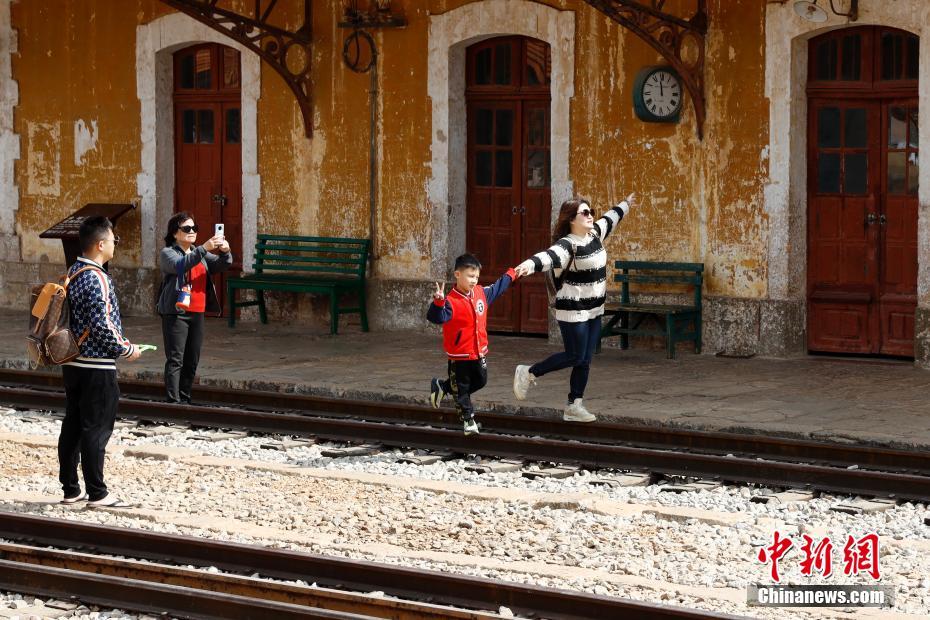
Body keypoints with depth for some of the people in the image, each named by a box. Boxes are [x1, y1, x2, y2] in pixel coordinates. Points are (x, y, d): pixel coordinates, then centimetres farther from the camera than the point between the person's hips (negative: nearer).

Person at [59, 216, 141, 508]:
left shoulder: (73, 272, 10)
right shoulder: (97, 278, -18)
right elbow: (101, 325, -24)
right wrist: (126, 350, -9)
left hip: (73, 362, 9)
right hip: (96, 367, -9)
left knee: (73, 425, 11)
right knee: (96, 428, -2)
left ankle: (70, 489, 17)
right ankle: (96, 493, 2)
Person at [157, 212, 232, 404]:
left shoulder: (200, 254, 17)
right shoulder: (167, 253, -3)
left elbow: (220, 265, 3)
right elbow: (180, 266, -24)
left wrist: (225, 252, -20)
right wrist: (204, 248, -35)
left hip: (197, 314, 7)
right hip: (176, 312, -7)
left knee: (192, 361, 10)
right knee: (175, 360, -9)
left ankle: (185, 399, 17)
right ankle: (174, 401, -12)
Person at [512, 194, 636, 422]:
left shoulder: (595, 234, 6)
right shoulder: (567, 244, -20)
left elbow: (609, 219, 28)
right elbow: (550, 256, -41)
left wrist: (625, 205, 46)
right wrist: (530, 264, -62)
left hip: (593, 310, 8)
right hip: (573, 311, -8)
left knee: (585, 360, 7)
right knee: (575, 357, -5)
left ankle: (574, 406, 13)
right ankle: (528, 374, 12)